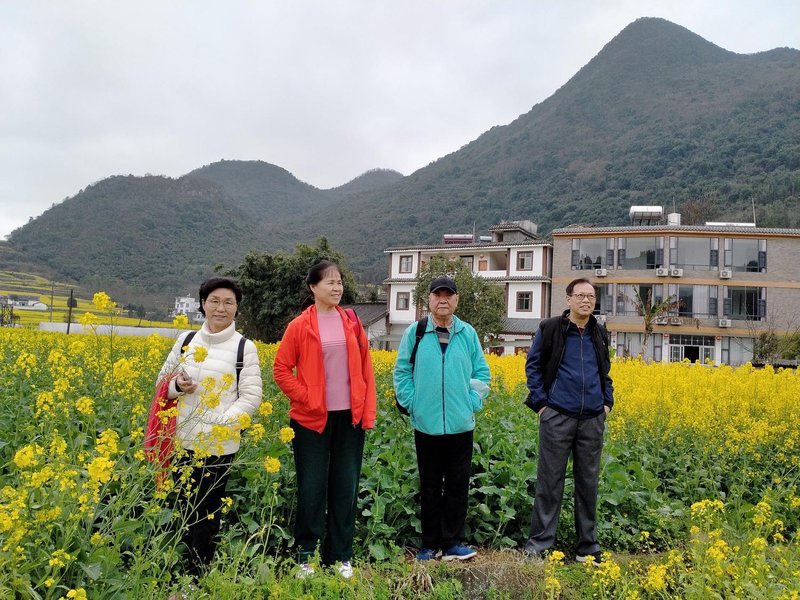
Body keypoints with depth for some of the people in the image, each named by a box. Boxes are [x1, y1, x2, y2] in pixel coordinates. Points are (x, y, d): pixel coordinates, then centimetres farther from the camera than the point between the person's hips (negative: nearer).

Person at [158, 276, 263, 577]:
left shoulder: (245, 347, -7)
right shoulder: (186, 339, 4)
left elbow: (251, 398, -8)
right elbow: (164, 381, 12)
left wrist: (220, 424, -21)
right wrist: (178, 386, -11)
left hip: (219, 445, -4)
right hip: (182, 441, 4)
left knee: (207, 512, 7)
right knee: (184, 506, 15)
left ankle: (200, 575, 21)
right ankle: (182, 571, 31)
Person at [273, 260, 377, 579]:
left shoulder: (351, 323, 6)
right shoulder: (300, 326, -4)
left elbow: (366, 368, 8)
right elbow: (281, 369, -2)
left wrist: (368, 411, 2)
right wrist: (304, 398, -10)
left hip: (350, 417, 3)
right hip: (313, 418, -3)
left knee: (345, 488, 9)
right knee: (312, 489, 4)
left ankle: (341, 556, 23)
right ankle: (305, 556, 20)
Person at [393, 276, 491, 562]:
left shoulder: (468, 333, 5)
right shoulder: (415, 332, 0)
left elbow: (482, 373, 9)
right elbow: (402, 372, 2)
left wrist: (473, 403, -2)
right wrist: (411, 403, -6)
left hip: (461, 425, 1)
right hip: (426, 425, -1)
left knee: (458, 485, 7)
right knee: (430, 487, 10)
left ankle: (453, 543, 19)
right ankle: (429, 544, 21)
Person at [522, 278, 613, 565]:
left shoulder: (600, 333, 12)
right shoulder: (550, 328, -2)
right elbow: (532, 365, 1)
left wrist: (607, 401, 11)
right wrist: (540, 402, -6)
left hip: (592, 418, 4)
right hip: (557, 416, -4)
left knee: (588, 482, 11)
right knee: (550, 480, 1)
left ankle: (588, 547, 23)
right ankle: (538, 545, 11)